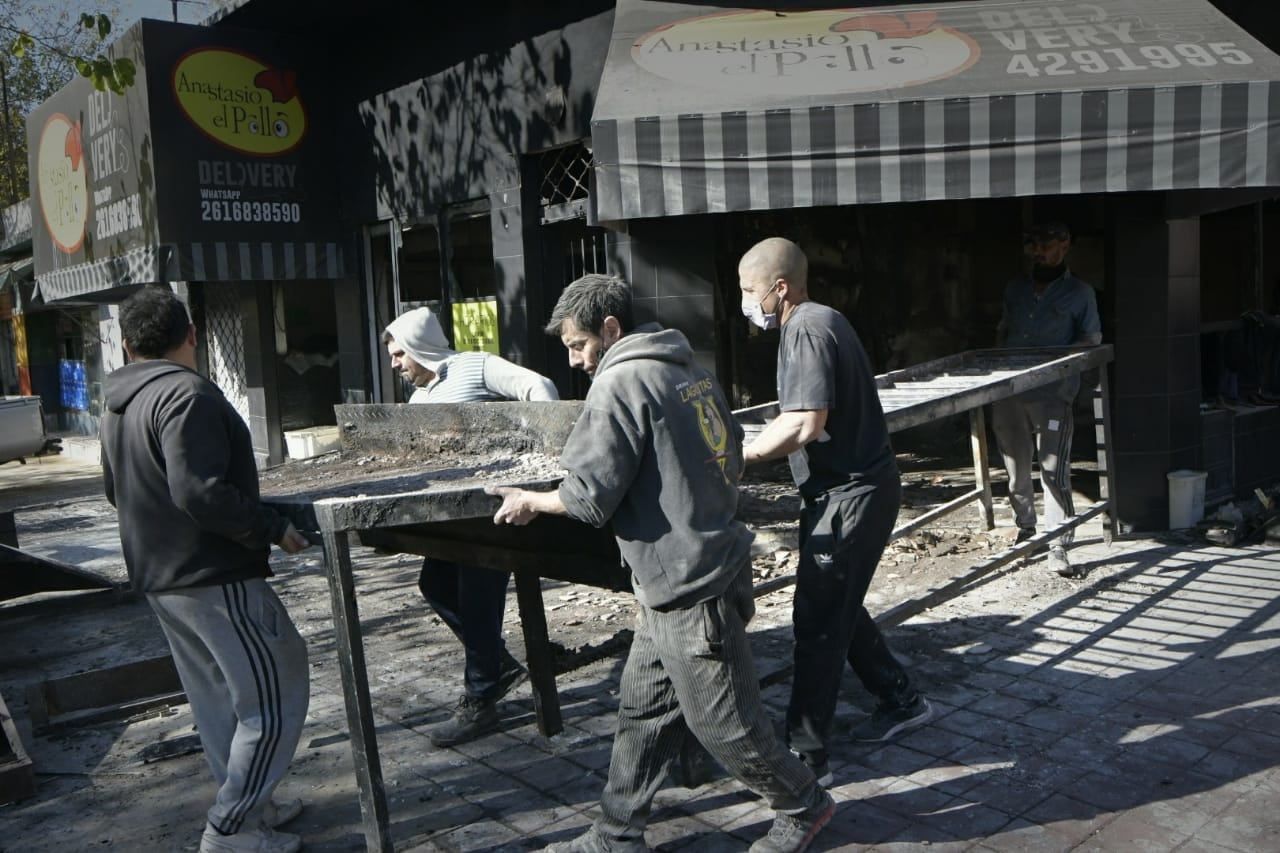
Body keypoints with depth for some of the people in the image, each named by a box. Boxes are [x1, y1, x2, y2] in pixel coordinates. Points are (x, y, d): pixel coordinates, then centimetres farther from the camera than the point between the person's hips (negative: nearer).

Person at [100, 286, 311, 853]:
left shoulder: (119, 404, 11)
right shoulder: (187, 393, -19)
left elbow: (116, 491, 22)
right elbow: (201, 492, -28)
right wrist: (272, 530, -19)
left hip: (158, 575, 10)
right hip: (214, 576, -10)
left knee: (216, 698, 19)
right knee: (272, 699, 0)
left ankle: (245, 804, 30)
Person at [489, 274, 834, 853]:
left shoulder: (620, 383, -18)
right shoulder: (689, 370, 9)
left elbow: (590, 496, -18)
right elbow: (732, 455, 17)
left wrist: (531, 502, 0)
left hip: (689, 588, -10)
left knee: (722, 722, 8)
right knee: (642, 710, 16)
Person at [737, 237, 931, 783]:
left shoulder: (807, 330, -19)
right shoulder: (819, 321, 13)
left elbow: (806, 425, -28)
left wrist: (739, 457, -20)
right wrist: (759, 443, 10)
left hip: (850, 493, -10)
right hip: (852, 487, 10)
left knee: (818, 621, -4)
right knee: (838, 608, 20)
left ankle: (805, 753, 5)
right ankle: (900, 701, 35)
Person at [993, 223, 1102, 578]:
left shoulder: (1079, 292, 4)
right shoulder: (1016, 288, 16)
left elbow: (1092, 340, 4)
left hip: (1052, 394, -4)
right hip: (1008, 393, 5)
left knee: (1054, 473, -9)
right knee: (1016, 469, 13)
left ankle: (1058, 549, -4)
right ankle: (1025, 529, 32)